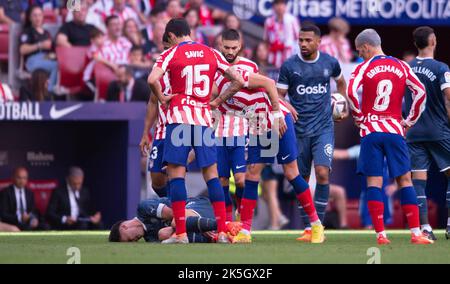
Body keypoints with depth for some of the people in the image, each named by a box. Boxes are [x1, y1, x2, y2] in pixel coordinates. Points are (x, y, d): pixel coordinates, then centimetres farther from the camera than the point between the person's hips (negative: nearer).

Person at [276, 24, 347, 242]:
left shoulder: (330, 63, 2)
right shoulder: (289, 66, -3)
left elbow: (340, 82, 23)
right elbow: (279, 95, 2)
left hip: (323, 128, 0)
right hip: (299, 130, 0)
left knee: (322, 173, -16)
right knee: (302, 179, 4)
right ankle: (307, 228, 13)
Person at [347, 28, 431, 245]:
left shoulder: (364, 67, -2)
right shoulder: (401, 67, 8)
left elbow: (351, 93, -17)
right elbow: (420, 92, 1)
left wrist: (358, 117, -2)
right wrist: (409, 122, 9)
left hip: (370, 130, -2)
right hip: (395, 130, 2)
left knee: (374, 182, -1)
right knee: (404, 180, 6)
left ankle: (380, 234, -6)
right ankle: (416, 233, 0)